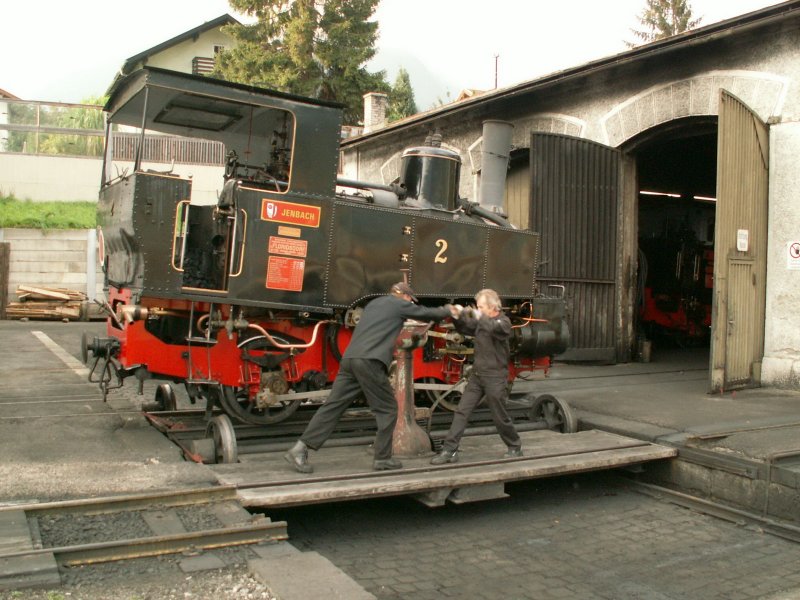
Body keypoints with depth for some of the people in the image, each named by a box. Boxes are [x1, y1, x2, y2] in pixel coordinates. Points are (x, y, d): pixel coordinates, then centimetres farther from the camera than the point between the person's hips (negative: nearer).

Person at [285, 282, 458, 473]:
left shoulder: (374, 303, 28)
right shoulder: (399, 304, 9)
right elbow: (429, 314, 17)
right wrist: (448, 310, 37)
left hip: (350, 359, 7)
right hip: (370, 362, -7)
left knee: (333, 406, 4)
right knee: (387, 409, 6)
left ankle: (300, 448, -2)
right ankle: (382, 458, 9)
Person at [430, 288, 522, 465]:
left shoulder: (503, 322, -11)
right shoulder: (481, 322, 9)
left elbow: (493, 328, -33)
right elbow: (464, 328, 14)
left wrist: (479, 316, -24)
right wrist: (457, 316, -4)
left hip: (495, 378, -6)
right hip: (477, 375, 6)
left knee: (499, 417, 4)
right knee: (461, 411, -1)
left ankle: (515, 447, 26)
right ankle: (449, 450, 0)